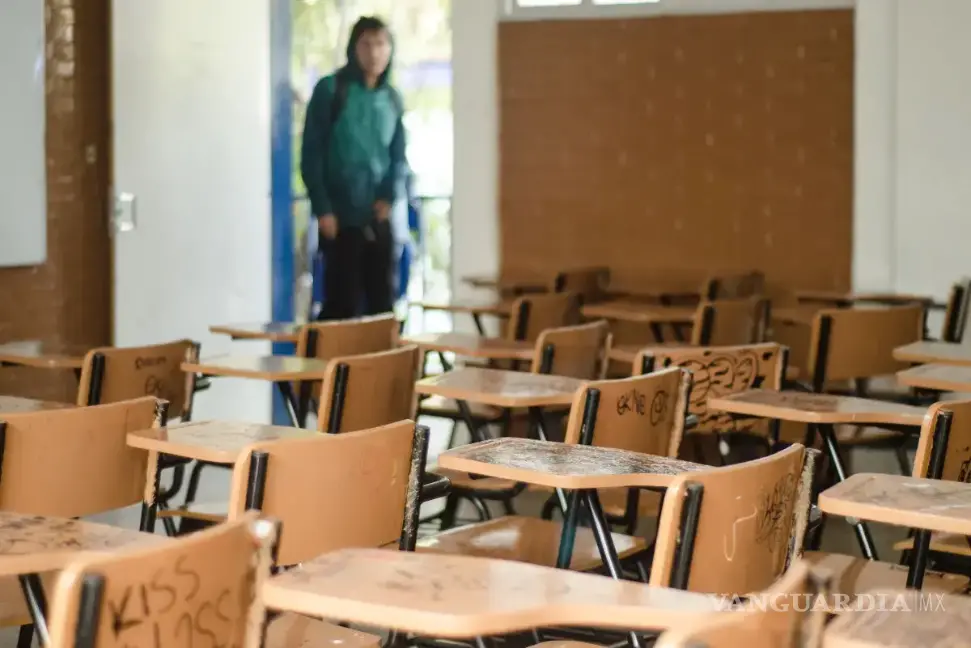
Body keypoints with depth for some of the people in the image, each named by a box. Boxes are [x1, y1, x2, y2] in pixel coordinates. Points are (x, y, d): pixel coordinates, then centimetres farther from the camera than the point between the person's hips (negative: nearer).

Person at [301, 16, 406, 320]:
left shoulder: (392, 98, 12)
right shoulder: (330, 90, -2)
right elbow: (311, 154, -4)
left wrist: (389, 197, -3)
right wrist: (322, 209, -11)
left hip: (379, 218, 4)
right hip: (340, 217, -4)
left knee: (382, 303, 5)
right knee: (342, 304, -4)